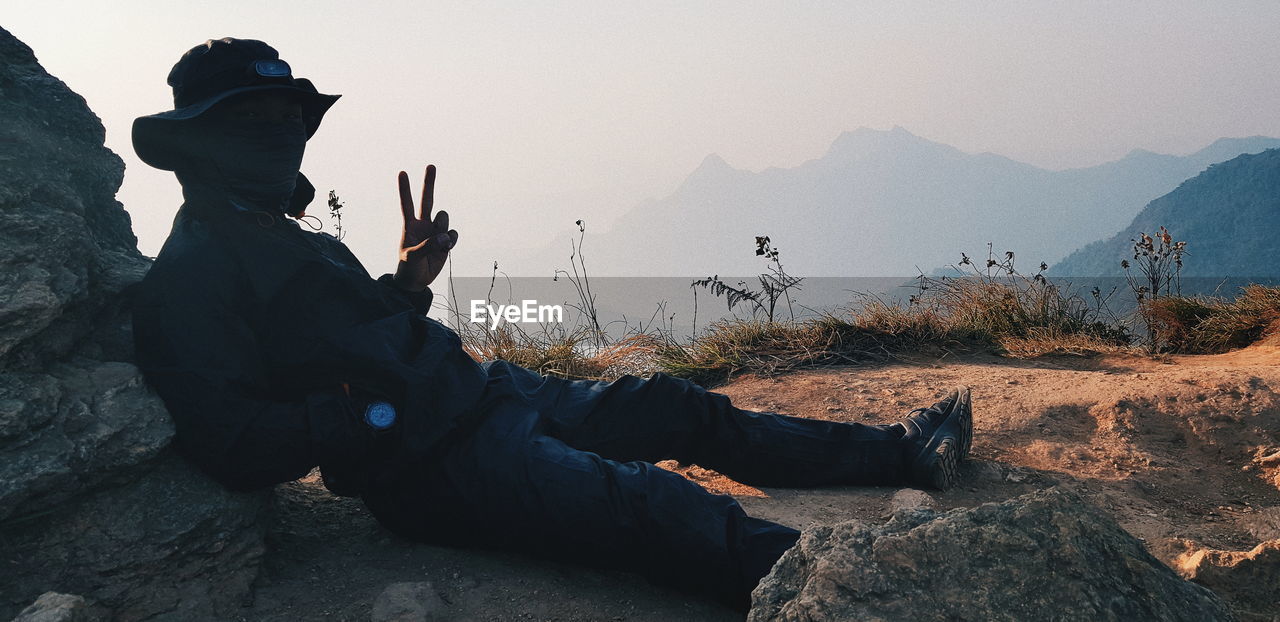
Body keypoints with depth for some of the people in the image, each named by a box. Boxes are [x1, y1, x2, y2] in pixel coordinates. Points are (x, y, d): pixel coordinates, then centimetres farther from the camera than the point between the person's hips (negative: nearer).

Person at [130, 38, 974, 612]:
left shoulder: (287, 237, 18)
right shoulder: (188, 282, -11)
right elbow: (236, 446, -20)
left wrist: (406, 284, 10)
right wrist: (375, 413, -26)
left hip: (484, 392, 10)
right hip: (430, 468, -9)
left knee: (681, 409, 8)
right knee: (647, 504, -27)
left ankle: (903, 450, 17)